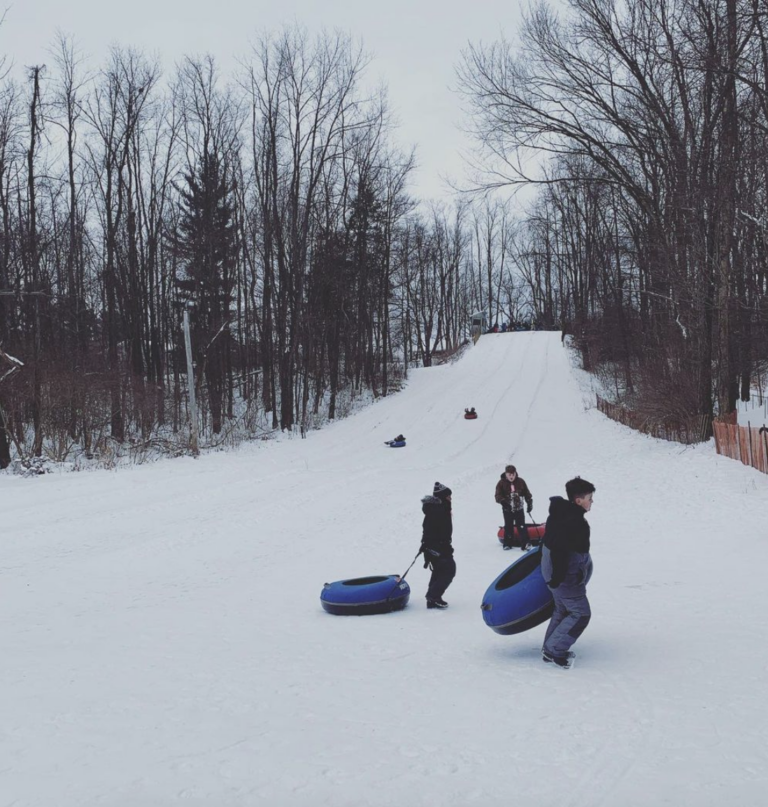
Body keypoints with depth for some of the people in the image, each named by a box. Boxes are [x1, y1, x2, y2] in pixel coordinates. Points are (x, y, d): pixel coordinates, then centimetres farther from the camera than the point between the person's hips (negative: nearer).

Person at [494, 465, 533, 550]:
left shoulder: (520, 481, -1)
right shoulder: (501, 483, -7)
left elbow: (527, 493, 7)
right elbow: (498, 496, -11)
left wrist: (530, 504, 4)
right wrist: (503, 501, -30)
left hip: (519, 509, 0)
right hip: (507, 510, 0)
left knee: (521, 526, -5)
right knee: (508, 527, 8)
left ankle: (525, 544, -5)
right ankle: (508, 543, 19)